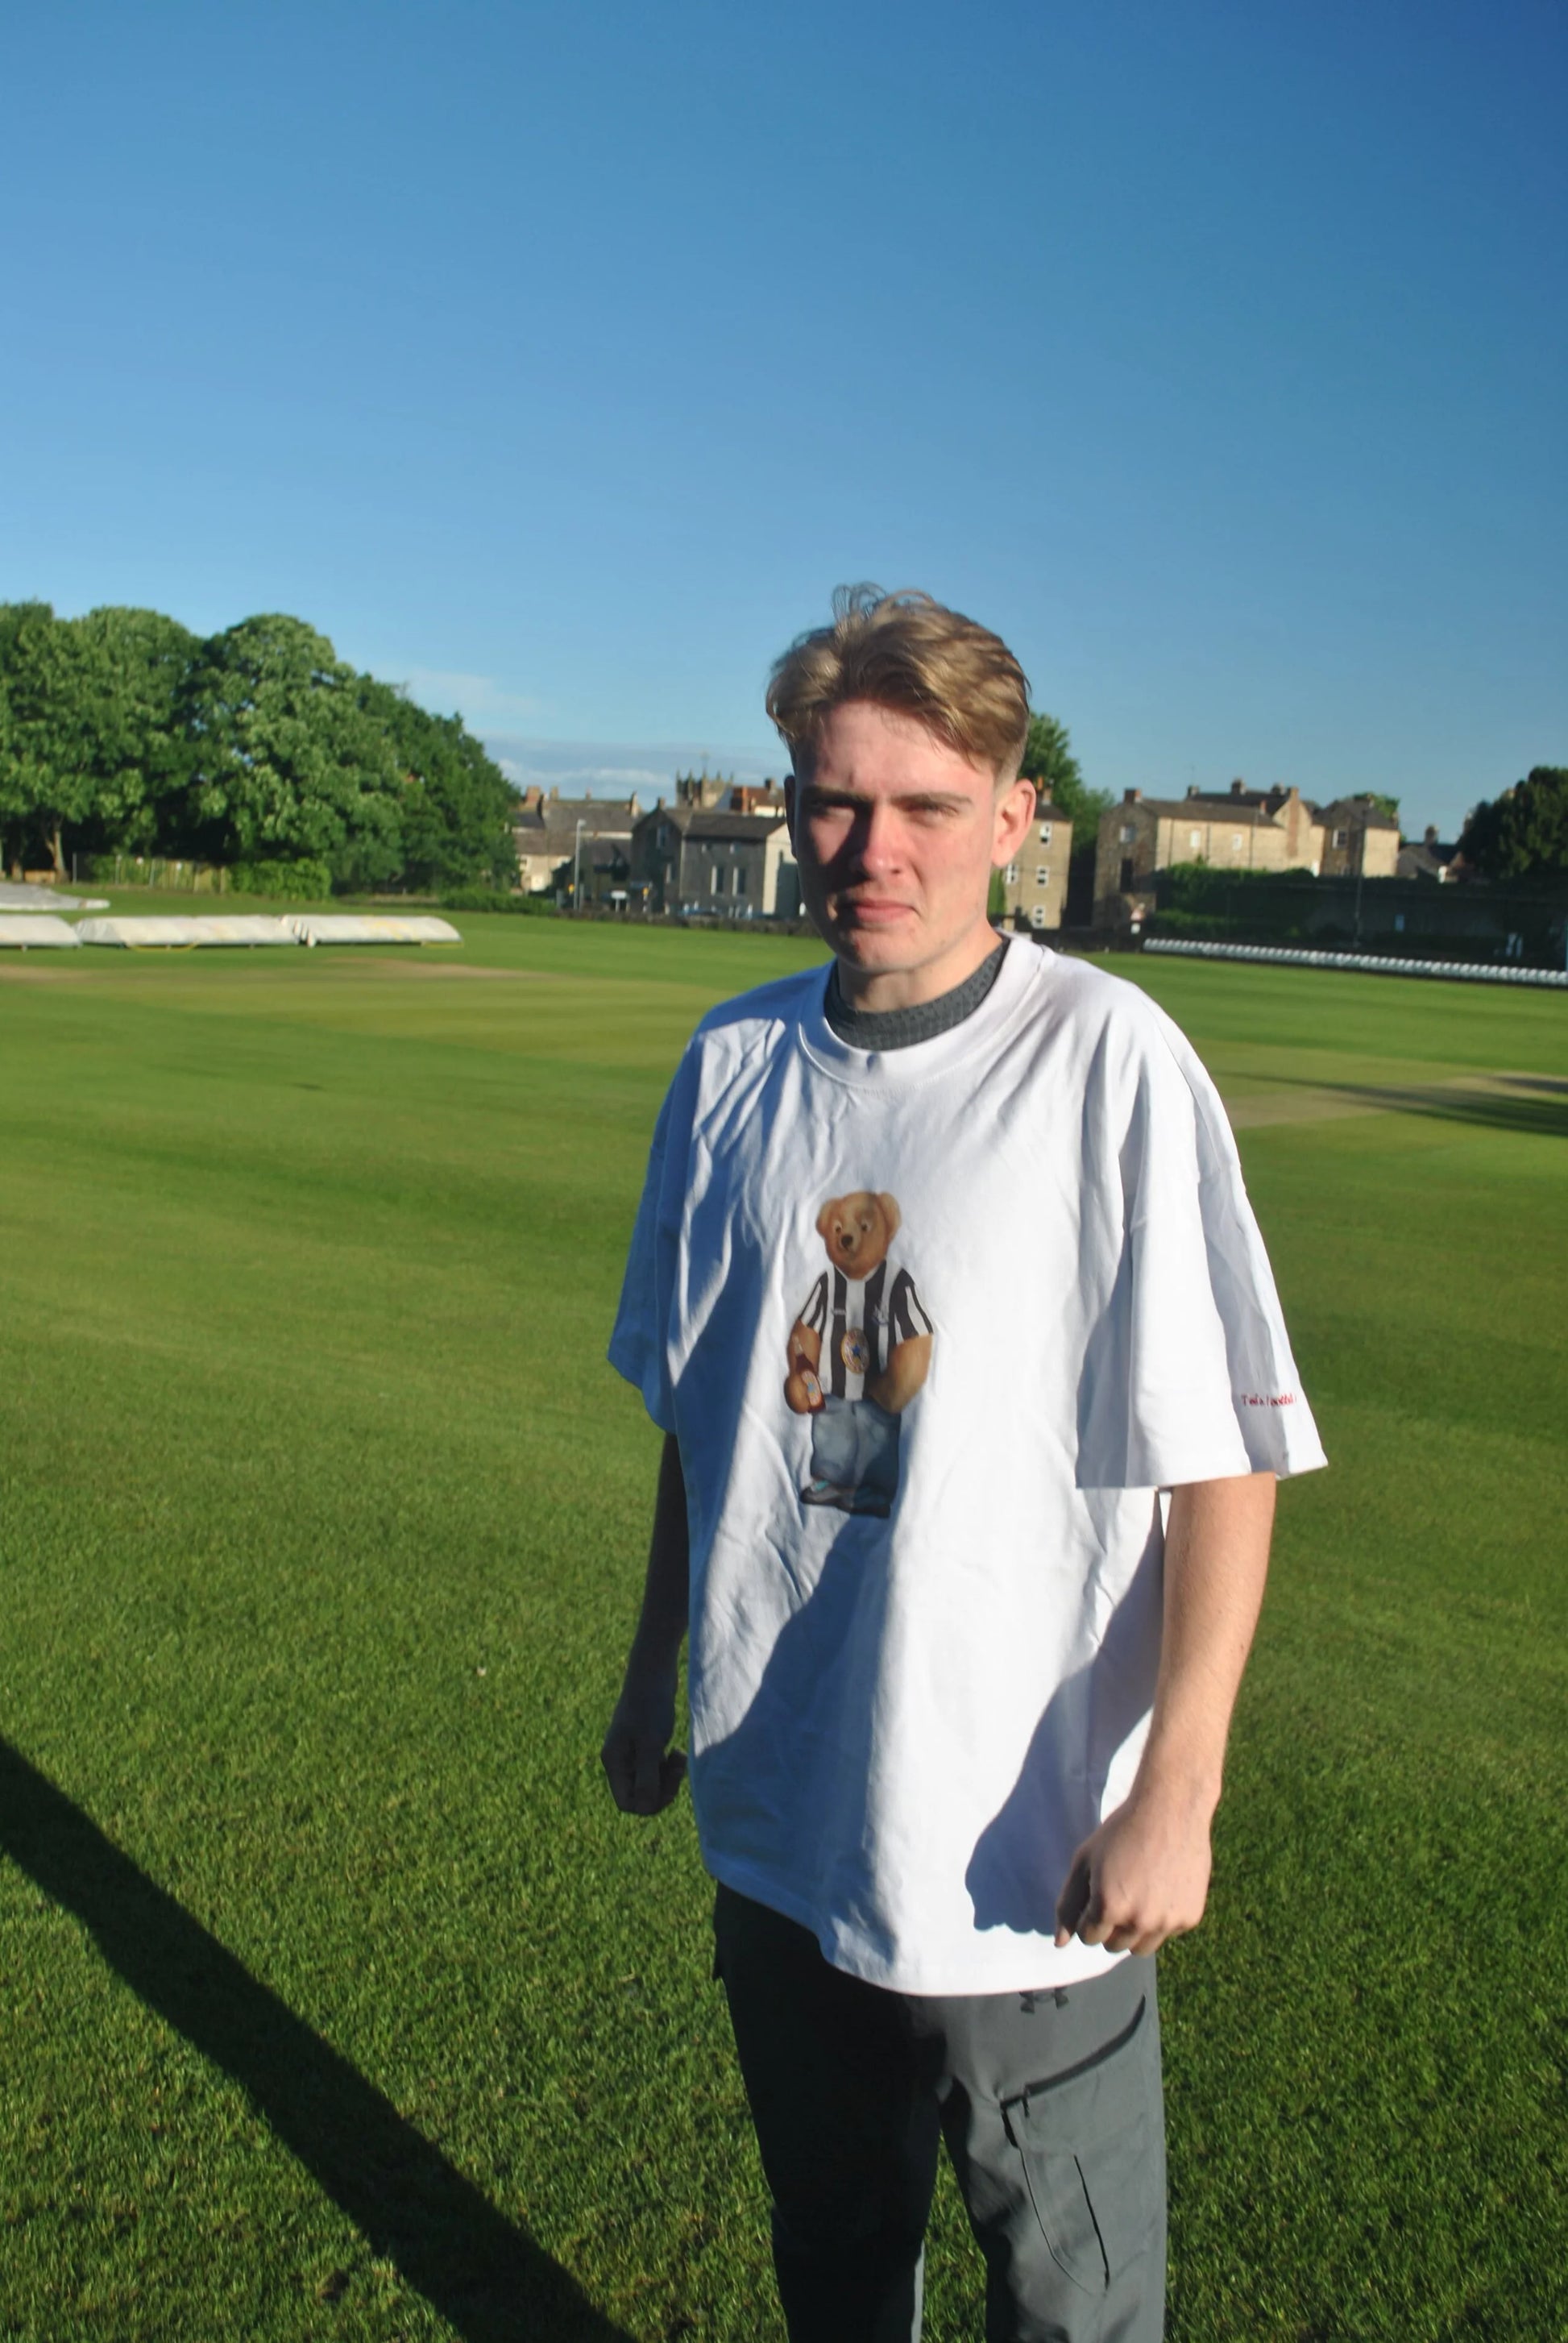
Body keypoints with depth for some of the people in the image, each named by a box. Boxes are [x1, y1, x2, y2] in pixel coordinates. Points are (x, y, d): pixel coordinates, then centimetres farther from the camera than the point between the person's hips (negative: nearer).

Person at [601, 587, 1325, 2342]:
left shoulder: (1108, 1063, -15)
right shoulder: (735, 1063, 0)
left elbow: (1226, 1456, -13)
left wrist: (1175, 1791, -15)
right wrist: (651, 1678, 15)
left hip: (1024, 1858, -4)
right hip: (773, 1821, 5)